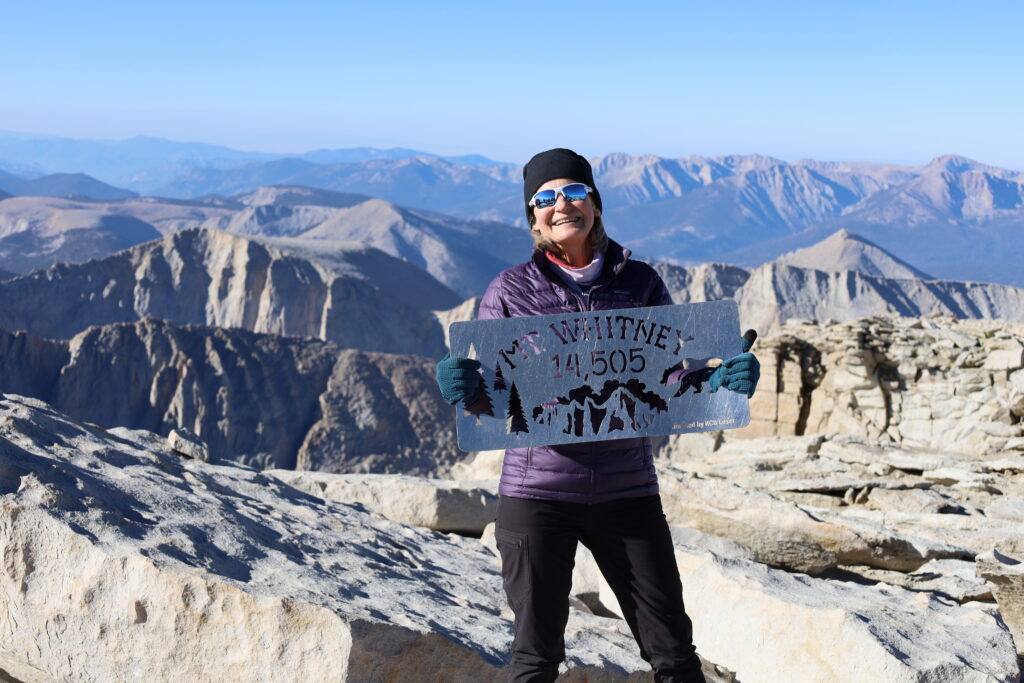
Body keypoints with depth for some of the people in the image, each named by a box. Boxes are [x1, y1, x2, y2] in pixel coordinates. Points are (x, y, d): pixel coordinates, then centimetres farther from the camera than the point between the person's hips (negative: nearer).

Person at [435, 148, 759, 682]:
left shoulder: (640, 283, 5)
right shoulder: (510, 291, 0)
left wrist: (720, 380, -15)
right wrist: (464, 389, -23)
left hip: (627, 492, 2)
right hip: (537, 492, -1)